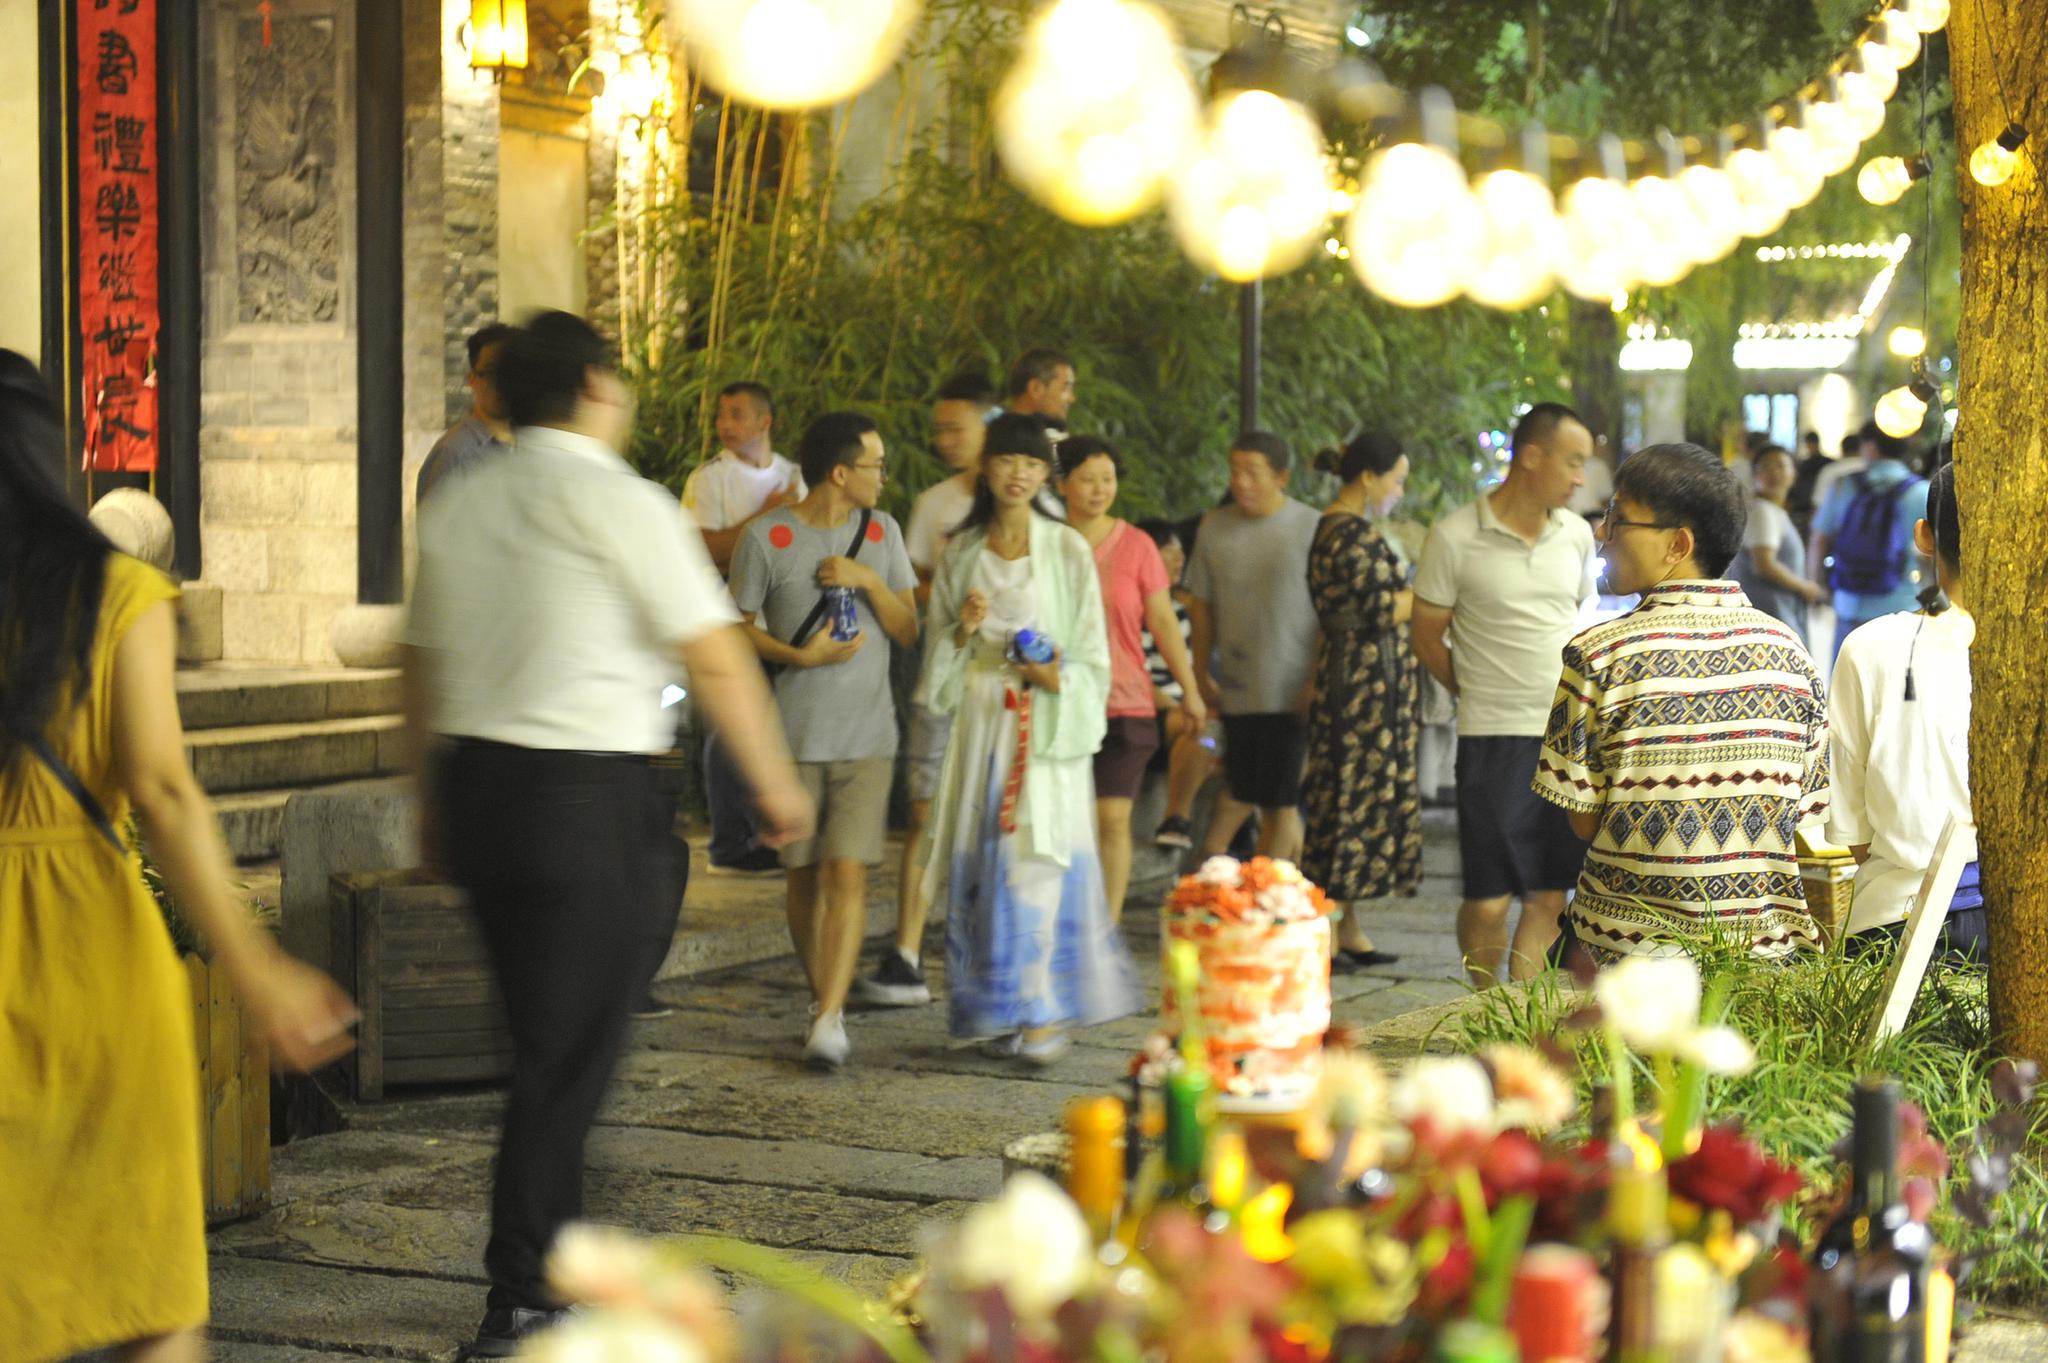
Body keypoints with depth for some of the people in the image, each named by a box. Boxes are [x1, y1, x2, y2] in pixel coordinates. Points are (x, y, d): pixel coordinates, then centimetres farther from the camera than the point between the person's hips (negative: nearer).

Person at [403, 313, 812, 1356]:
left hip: (475, 785, 7)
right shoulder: (618, 500, -9)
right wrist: (777, 787, 0)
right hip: (593, 798, -7)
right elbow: (716, 658, -10)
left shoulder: (457, 507, 11)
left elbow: (421, 663, 16)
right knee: (568, 1055, 0)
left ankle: (560, 1259, 27)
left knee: (542, 1035, 18)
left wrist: (435, 801, 26)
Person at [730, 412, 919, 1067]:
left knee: (847, 872, -10)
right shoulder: (767, 538, -4)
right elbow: (742, 628, 2)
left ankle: (829, 1020, -13)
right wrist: (803, 656, -14)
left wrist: (870, 582, -10)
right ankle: (822, 998, 24)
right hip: (794, 736, -1)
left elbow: (909, 631, 7)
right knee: (804, 874, 7)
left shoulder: (881, 531, 8)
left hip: (866, 736, 1)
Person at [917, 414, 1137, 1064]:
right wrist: (961, 631, -6)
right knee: (982, 862, 1)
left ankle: (1045, 1010, -8)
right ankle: (999, 1009, 10)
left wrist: (1055, 676, -16)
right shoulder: (962, 552, 10)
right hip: (981, 722, 3)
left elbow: (1092, 653, 2)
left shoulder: (1068, 551, 1)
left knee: (1039, 858, -12)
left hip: (1047, 724, -3)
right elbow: (937, 653, 15)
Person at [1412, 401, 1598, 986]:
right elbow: (1429, 638, 2)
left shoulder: (1576, 534, 7)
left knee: (1550, 897, 5)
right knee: (1488, 900, -2)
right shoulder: (1455, 537, -8)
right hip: (1494, 740, -4)